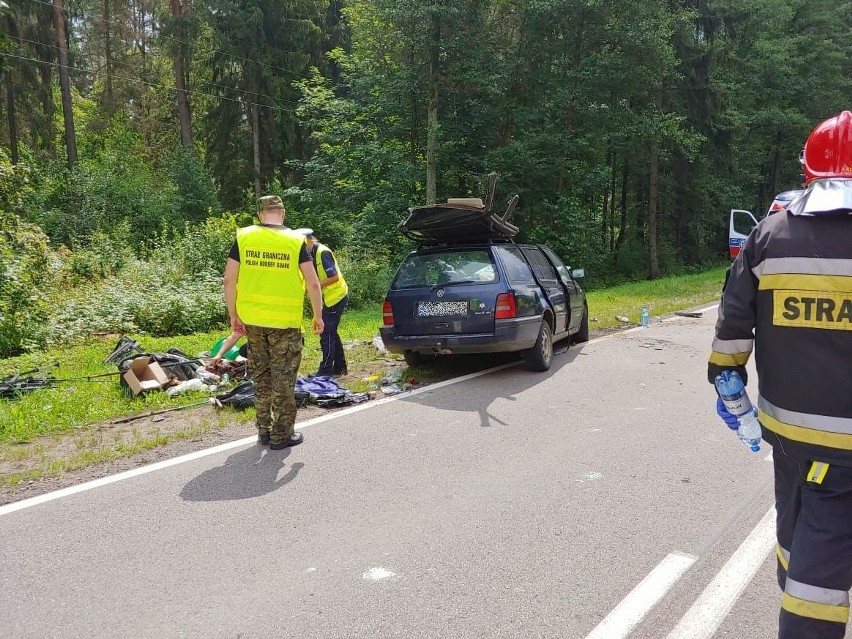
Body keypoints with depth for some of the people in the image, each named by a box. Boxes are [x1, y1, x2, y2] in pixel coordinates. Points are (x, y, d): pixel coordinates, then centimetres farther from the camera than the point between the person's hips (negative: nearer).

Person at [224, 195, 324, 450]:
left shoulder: (243, 237, 0)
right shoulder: (296, 241, -5)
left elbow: (229, 280, -1)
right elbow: (313, 284, -7)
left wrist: (233, 315, 8)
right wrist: (318, 316, 4)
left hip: (252, 320, 3)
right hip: (285, 321, -3)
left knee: (261, 376, 17)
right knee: (283, 378, 8)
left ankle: (264, 430, 25)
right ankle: (282, 434, 14)